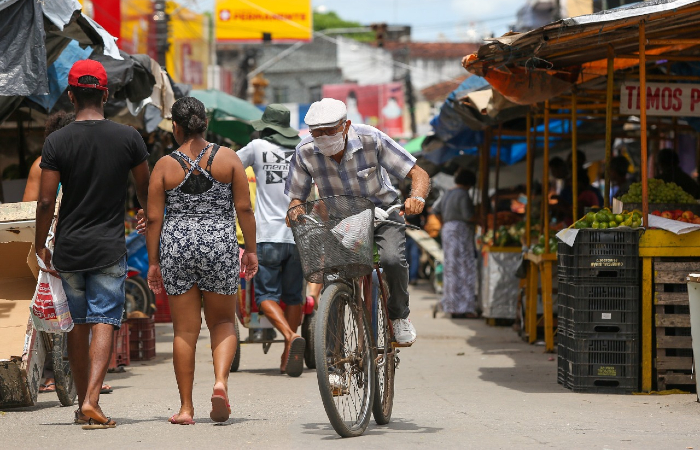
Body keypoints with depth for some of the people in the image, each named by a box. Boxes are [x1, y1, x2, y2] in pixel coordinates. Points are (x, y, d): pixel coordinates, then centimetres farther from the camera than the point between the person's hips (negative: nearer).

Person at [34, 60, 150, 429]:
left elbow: (46, 202, -8)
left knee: (78, 325, 14)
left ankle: (83, 403, 22)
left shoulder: (57, 142, -6)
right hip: (109, 247, -1)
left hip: (68, 247, 1)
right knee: (104, 322, -5)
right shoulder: (128, 138, -4)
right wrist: (149, 215, 31)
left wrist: (40, 246, 5)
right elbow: (146, 189, 9)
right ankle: (91, 402, -21)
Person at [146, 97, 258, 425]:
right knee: (223, 321, 16)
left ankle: (186, 407, 7)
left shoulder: (164, 166, -1)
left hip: (176, 248, 0)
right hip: (220, 246, 0)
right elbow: (244, 208, -1)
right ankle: (220, 380, -10)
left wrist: (153, 262, 6)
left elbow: (153, 218, -1)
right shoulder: (228, 158, 0)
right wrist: (250, 249, 8)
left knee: (185, 329, 6)